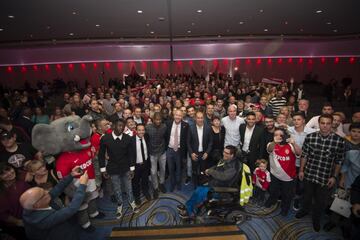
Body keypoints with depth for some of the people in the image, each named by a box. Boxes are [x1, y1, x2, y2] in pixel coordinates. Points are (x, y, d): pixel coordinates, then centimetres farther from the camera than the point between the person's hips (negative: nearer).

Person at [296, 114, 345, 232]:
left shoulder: (339, 141, -14)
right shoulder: (310, 137, -11)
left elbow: (339, 161, -4)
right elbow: (304, 155, -1)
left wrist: (334, 177, -3)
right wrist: (301, 170, 2)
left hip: (325, 178, -1)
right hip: (308, 174, 1)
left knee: (321, 201, 18)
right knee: (307, 196, 23)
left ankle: (316, 218, 45)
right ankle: (305, 210, 52)